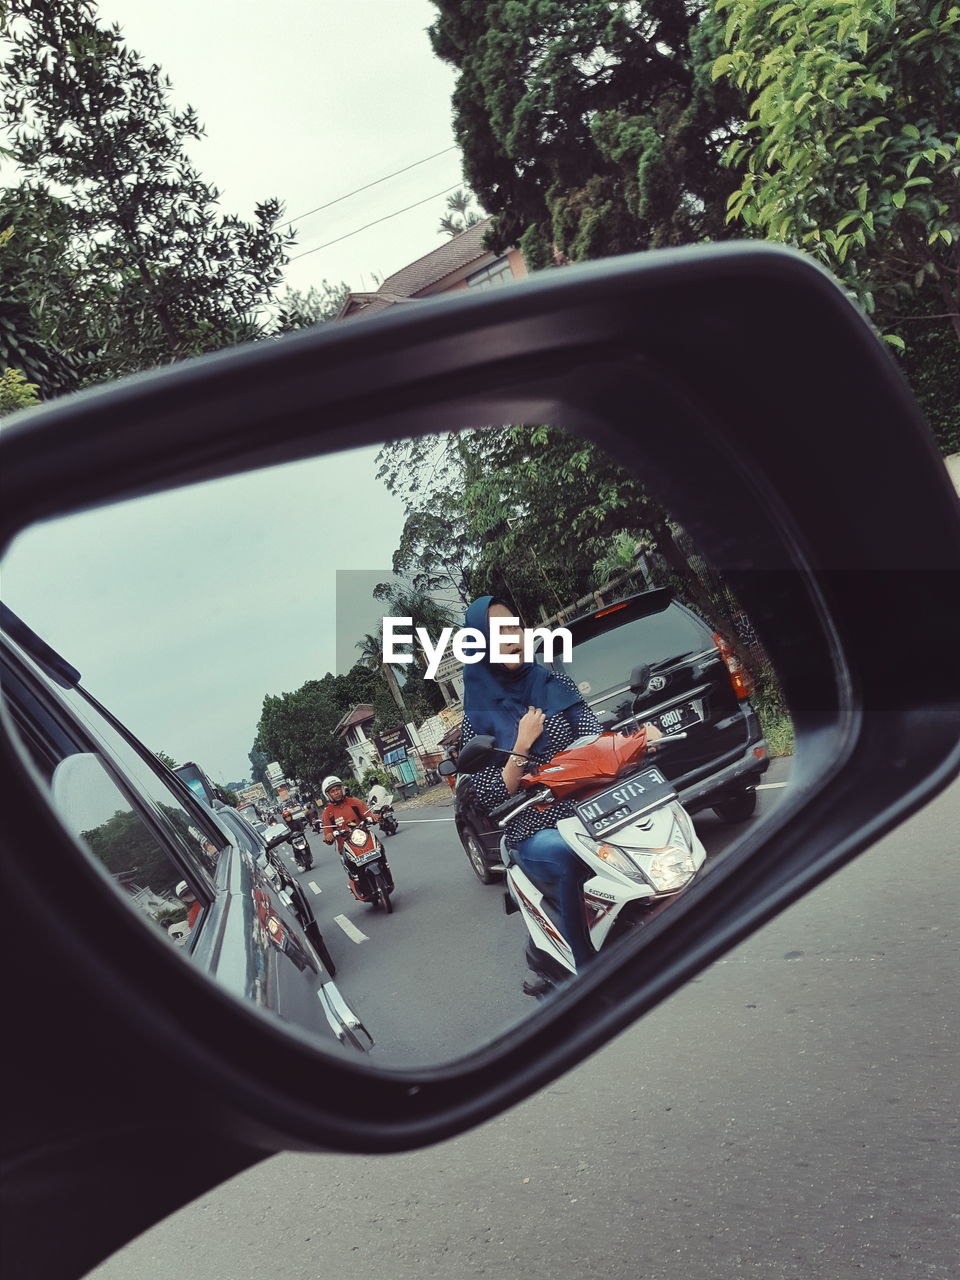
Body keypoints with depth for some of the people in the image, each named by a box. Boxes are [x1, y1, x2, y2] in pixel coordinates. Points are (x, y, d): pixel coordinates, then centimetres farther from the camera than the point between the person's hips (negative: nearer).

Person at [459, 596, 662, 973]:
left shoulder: (556, 686, 11)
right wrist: (522, 744, -12)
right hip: (535, 832, -3)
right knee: (570, 857, -36)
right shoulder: (478, 718, 3)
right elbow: (491, 797, -3)